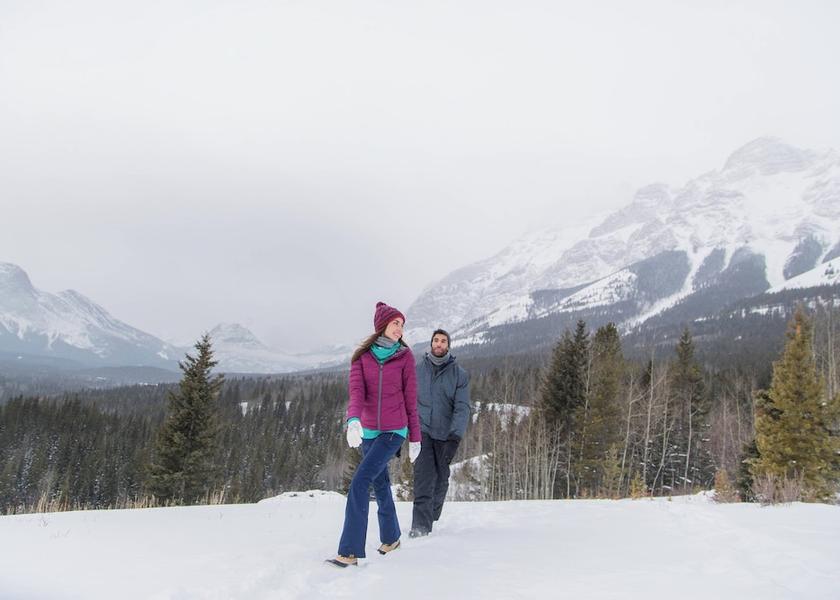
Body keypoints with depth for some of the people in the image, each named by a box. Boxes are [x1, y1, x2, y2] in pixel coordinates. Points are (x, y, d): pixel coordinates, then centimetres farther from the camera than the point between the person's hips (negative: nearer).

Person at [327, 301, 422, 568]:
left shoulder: (405, 356, -3)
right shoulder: (362, 356, 1)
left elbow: (410, 399, 0)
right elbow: (356, 391, -11)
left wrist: (415, 438, 3)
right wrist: (353, 420, -31)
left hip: (394, 431, -3)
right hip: (368, 431, 4)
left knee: (359, 483, -15)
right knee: (380, 485, 15)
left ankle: (350, 552, -11)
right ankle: (391, 538, 35)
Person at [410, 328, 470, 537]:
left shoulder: (459, 374, 1)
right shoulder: (417, 370, 4)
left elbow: (462, 407, -6)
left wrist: (456, 434, -19)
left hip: (446, 434, 1)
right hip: (422, 430, -1)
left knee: (441, 478, 10)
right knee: (424, 475, -14)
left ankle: (431, 518, 29)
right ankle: (420, 524, -14)